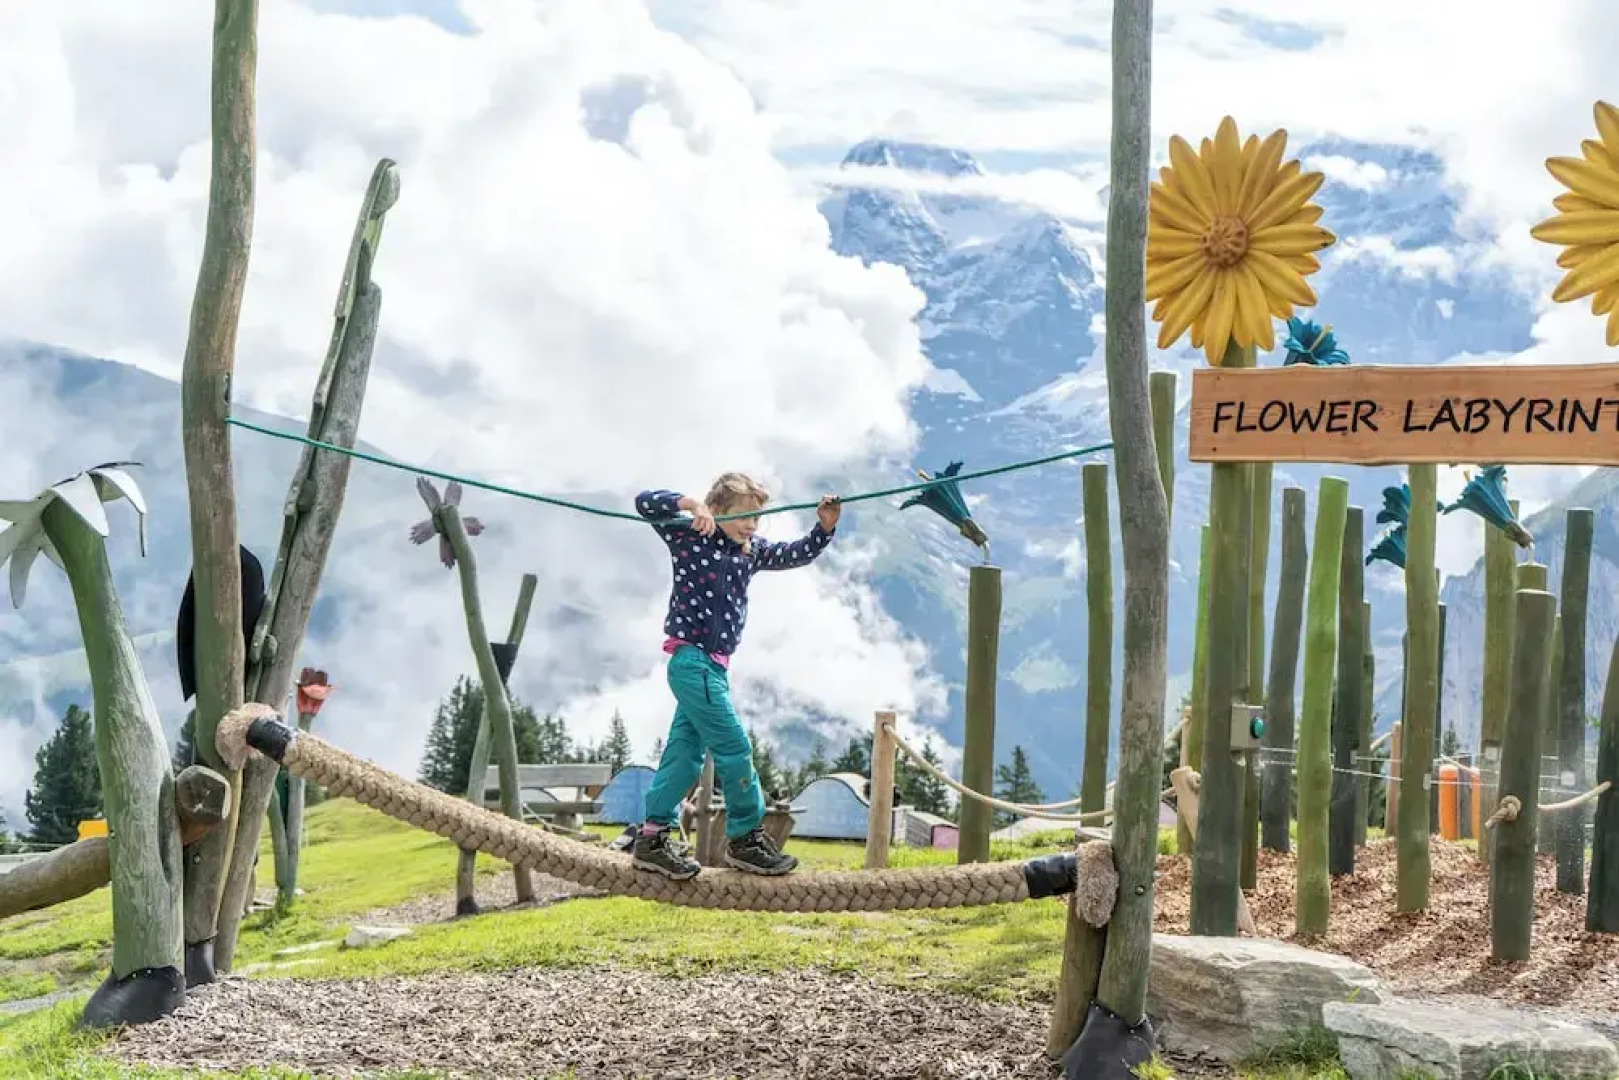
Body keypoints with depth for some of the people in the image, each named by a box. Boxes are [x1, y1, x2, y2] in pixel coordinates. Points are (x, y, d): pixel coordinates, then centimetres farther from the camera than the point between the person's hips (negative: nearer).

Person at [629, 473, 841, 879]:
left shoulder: (752, 551, 12)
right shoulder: (688, 536, -8)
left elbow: (798, 554, 15)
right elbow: (645, 502, -14)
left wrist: (825, 527, -2)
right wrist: (691, 504, -29)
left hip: (714, 665, 8)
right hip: (691, 659, -8)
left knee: (685, 751, 9)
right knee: (733, 747, -7)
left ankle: (651, 840, 14)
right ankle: (746, 838, 2)